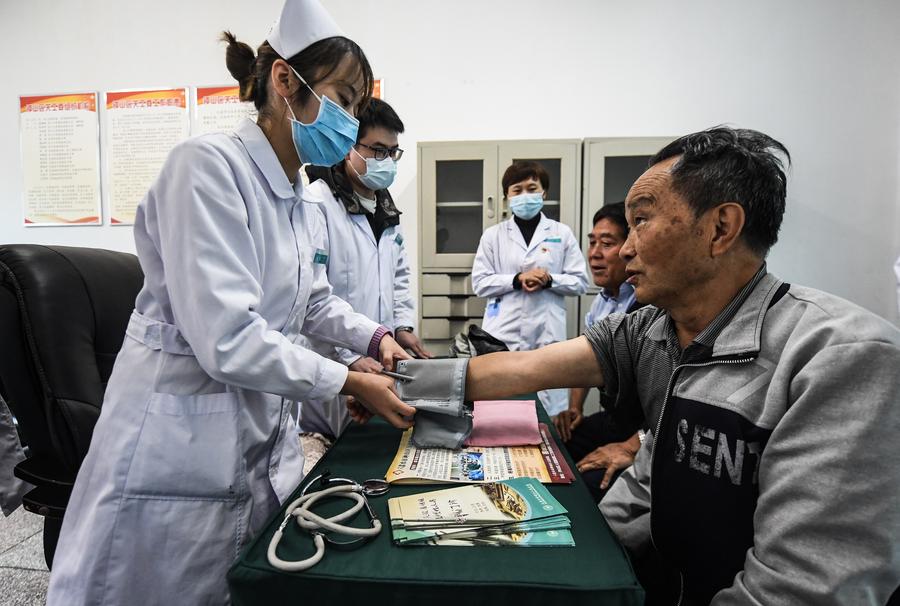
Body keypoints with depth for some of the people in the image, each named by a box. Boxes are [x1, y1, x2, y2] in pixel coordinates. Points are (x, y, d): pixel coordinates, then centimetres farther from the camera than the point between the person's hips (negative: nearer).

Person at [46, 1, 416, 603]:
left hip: (266, 442, 8)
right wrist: (349, 382, -17)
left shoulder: (301, 202, 7)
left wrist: (376, 337, 3)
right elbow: (226, 339, -26)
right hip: (180, 447, -8)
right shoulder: (209, 165, -19)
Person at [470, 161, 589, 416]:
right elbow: (480, 283, 3)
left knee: (549, 411, 3)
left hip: (547, 334, 0)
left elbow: (580, 282, 7)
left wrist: (549, 280, -11)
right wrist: (517, 280, -11)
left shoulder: (562, 233, 7)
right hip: (503, 333, 0)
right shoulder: (493, 235, 7)